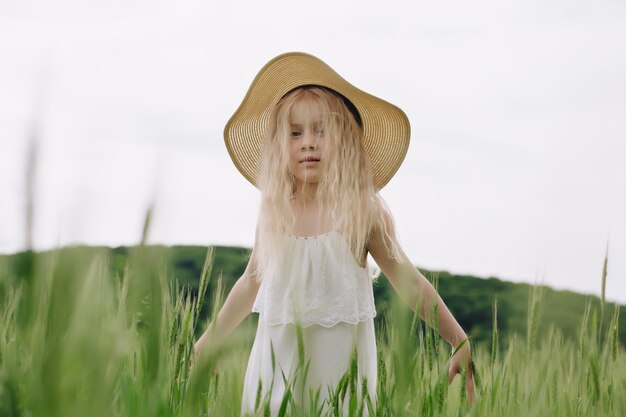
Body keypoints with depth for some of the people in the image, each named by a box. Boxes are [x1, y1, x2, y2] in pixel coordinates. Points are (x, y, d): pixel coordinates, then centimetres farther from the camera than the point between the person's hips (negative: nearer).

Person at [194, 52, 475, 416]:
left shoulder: (364, 213, -7)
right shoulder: (276, 213, 3)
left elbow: (409, 283, -1)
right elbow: (252, 283, 15)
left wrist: (461, 342, -3)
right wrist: (205, 344, 19)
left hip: (339, 358, -3)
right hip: (280, 358, 3)